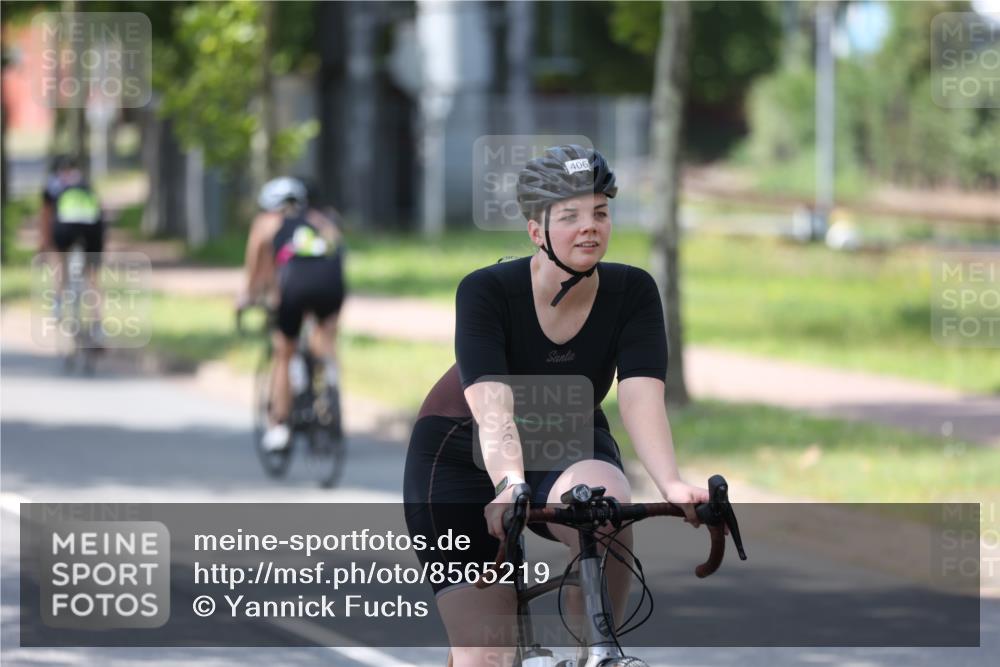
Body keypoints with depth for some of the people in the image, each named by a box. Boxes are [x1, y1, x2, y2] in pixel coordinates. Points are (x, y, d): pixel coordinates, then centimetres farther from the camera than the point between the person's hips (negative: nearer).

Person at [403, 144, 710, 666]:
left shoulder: (632, 293, -17)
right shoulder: (486, 291, -25)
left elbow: (641, 398, -29)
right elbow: (492, 406, -37)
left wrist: (671, 484, -47)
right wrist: (510, 486, -56)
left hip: (568, 451, 2)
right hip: (464, 461, -2)